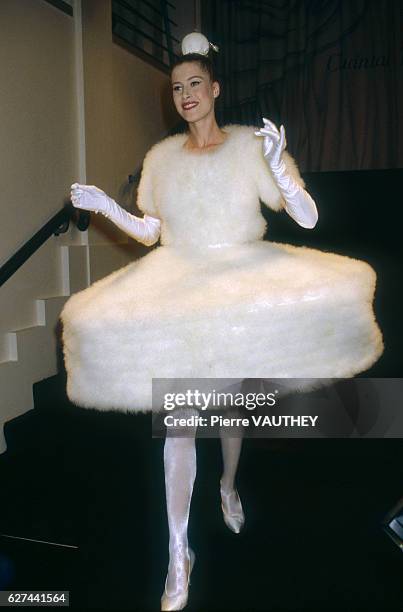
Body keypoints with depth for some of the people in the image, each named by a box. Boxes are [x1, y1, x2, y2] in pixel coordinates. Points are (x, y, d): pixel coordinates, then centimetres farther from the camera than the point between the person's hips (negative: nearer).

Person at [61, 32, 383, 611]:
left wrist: (276, 165, -22)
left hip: (242, 282, -1)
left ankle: (229, 487, 42)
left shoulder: (250, 144, -2)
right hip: (178, 282, 1)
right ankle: (179, 552, 4)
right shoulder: (161, 156, 7)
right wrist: (108, 207, 0)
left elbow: (308, 218, -8)